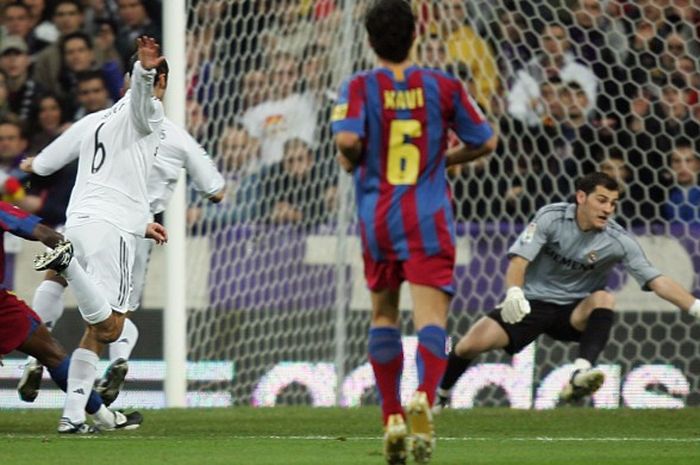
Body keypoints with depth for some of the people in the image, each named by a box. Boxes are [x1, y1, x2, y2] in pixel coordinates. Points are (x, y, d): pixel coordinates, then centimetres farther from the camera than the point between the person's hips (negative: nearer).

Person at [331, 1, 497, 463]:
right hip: (429, 217, -1)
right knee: (431, 317, -9)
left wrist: (350, 161, 3)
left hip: (377, 216, 1)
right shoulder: (442, 85, 2)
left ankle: (392, 417, 17)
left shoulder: (359, 87, -3)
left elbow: (347, 139, -19)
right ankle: (424, 399, -36)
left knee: (383, 313, 19)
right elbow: (486, 141, 7)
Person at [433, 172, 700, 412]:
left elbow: (657, 281, -15)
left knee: (604, 299, -32)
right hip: (531, 303, -1)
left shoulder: (618, 241, -11)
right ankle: (439, 398, 8)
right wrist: (514, 291, -38)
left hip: (573, 313, 1)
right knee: (472, 343, -20)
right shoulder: (551, 217, -12)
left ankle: (579, 376, -45)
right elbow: (520, 259, -17)